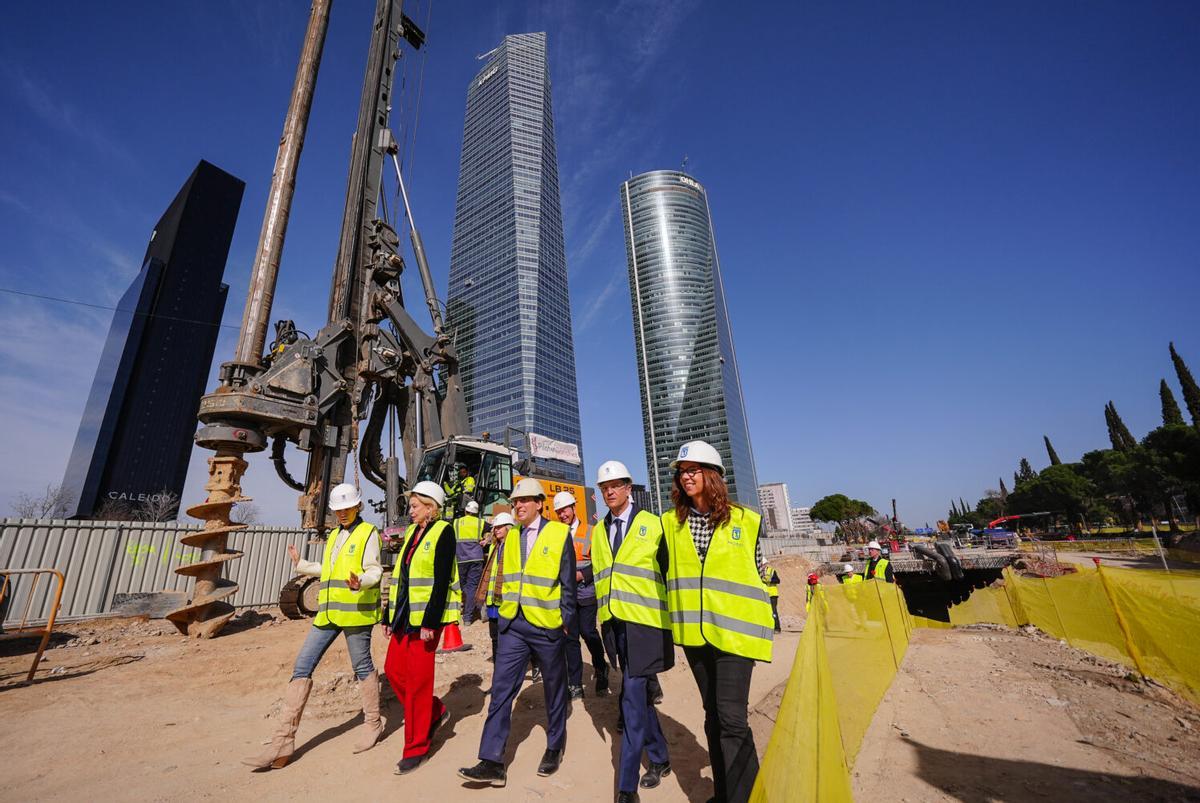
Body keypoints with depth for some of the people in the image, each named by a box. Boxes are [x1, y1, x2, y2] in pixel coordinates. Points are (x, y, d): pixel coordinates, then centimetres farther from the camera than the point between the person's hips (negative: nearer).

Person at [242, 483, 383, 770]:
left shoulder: (368, 533, -7)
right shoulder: (334, 536, 18)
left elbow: (374, 570, -13)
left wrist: (360, 583, -34)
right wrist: (301, 564, 34)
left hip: (355, 610, -7)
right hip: (328, 612, 8)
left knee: (362, 667, 5)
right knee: (302, 667, 4)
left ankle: (373, 725, 25)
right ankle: (283, 741, 12)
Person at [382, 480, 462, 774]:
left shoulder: (443, 532, -12)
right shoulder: (411, 532, 12)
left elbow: (442, 581, -18)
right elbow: (399, 578, 16)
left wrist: (430, 623, -21)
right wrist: (389, 617, 15)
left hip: (426, 617, -8)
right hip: (404, 616, 8)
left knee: (417, 680, 1)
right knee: (393, 670, 12)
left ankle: (416, 747, 18)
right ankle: (435, 712, 32)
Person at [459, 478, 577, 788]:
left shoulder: (559, 534, -10)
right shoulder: (510, 538, 5)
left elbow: (568, 582, -8)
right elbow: (506, 578, 13)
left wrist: (566, 620, -8)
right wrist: (504, 612, 9)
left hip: (547, 626, -3)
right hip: (513, 625, 4)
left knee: (554, 687, 14)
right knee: (501, 689, 1)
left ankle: (555, 747, 36)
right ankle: (492, 762, 12)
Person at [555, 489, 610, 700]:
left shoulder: (590, 532, -2)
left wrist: (581, 575, -15)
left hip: (586, 591, -3)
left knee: (588, 632, -1)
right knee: (570, 637, 8)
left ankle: (600, 670, 27)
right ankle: (575, 684, 21)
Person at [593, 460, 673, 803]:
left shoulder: (652, 524, -5)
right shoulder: (599, 531, 10)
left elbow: (668, 571, -2)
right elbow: (599, 575, 15)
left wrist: (672, 617, 0)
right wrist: (604, 614, 11)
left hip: (644, 622, -5)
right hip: (615, 621, 5)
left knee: (633, 697, -6)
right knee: (639, 694, 18)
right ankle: (659, 758, 38)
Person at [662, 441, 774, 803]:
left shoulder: (745, 521, -6)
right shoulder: (671, 522, 0)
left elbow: (758, 575, 4)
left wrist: (760, 625, 7)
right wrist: (679, 615, 12)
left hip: (733, 631, -3)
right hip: (694, 632, 4)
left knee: (732, 717, -7)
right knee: (713, 714, 17)